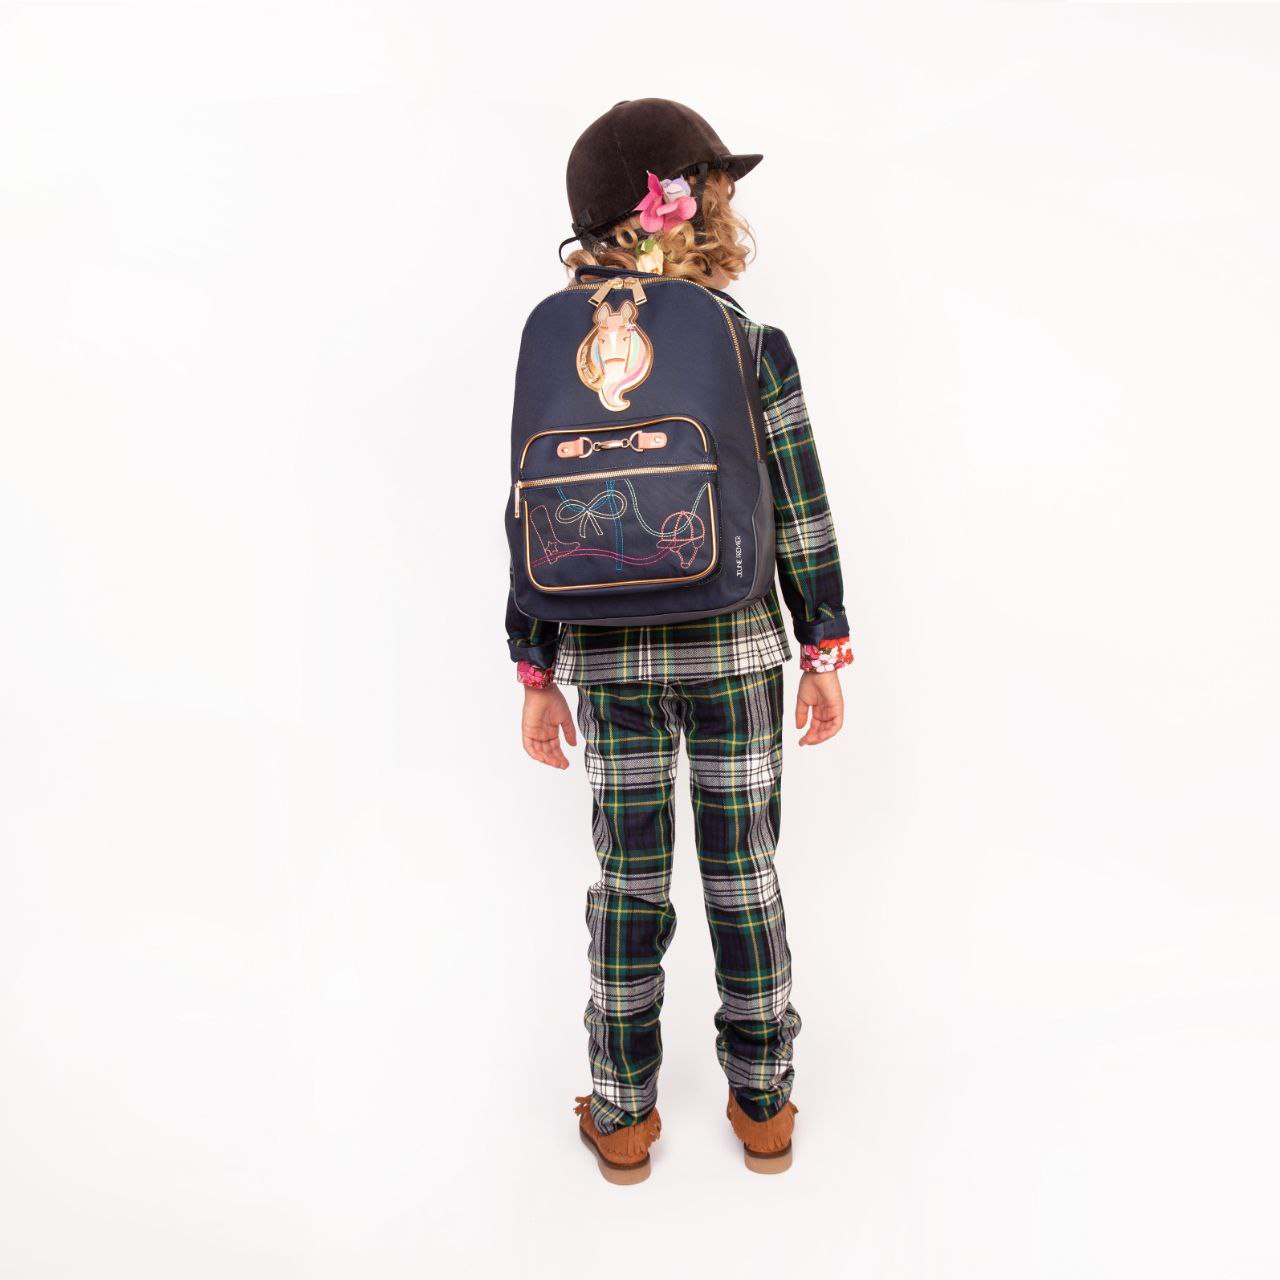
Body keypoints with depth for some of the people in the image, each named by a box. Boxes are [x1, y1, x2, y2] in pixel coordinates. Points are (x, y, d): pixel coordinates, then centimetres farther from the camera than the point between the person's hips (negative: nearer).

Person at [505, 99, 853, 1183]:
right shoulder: (757, 349, -4)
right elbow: (802, 517, -4)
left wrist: (538, 673, 5)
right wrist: (824, 651, 5)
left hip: (611, 657, 1)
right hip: (734, 648, -1)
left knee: (629, 881, 12)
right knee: (744, 874, 12)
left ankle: (623, 1116, 26)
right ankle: (764, 1105, 29)